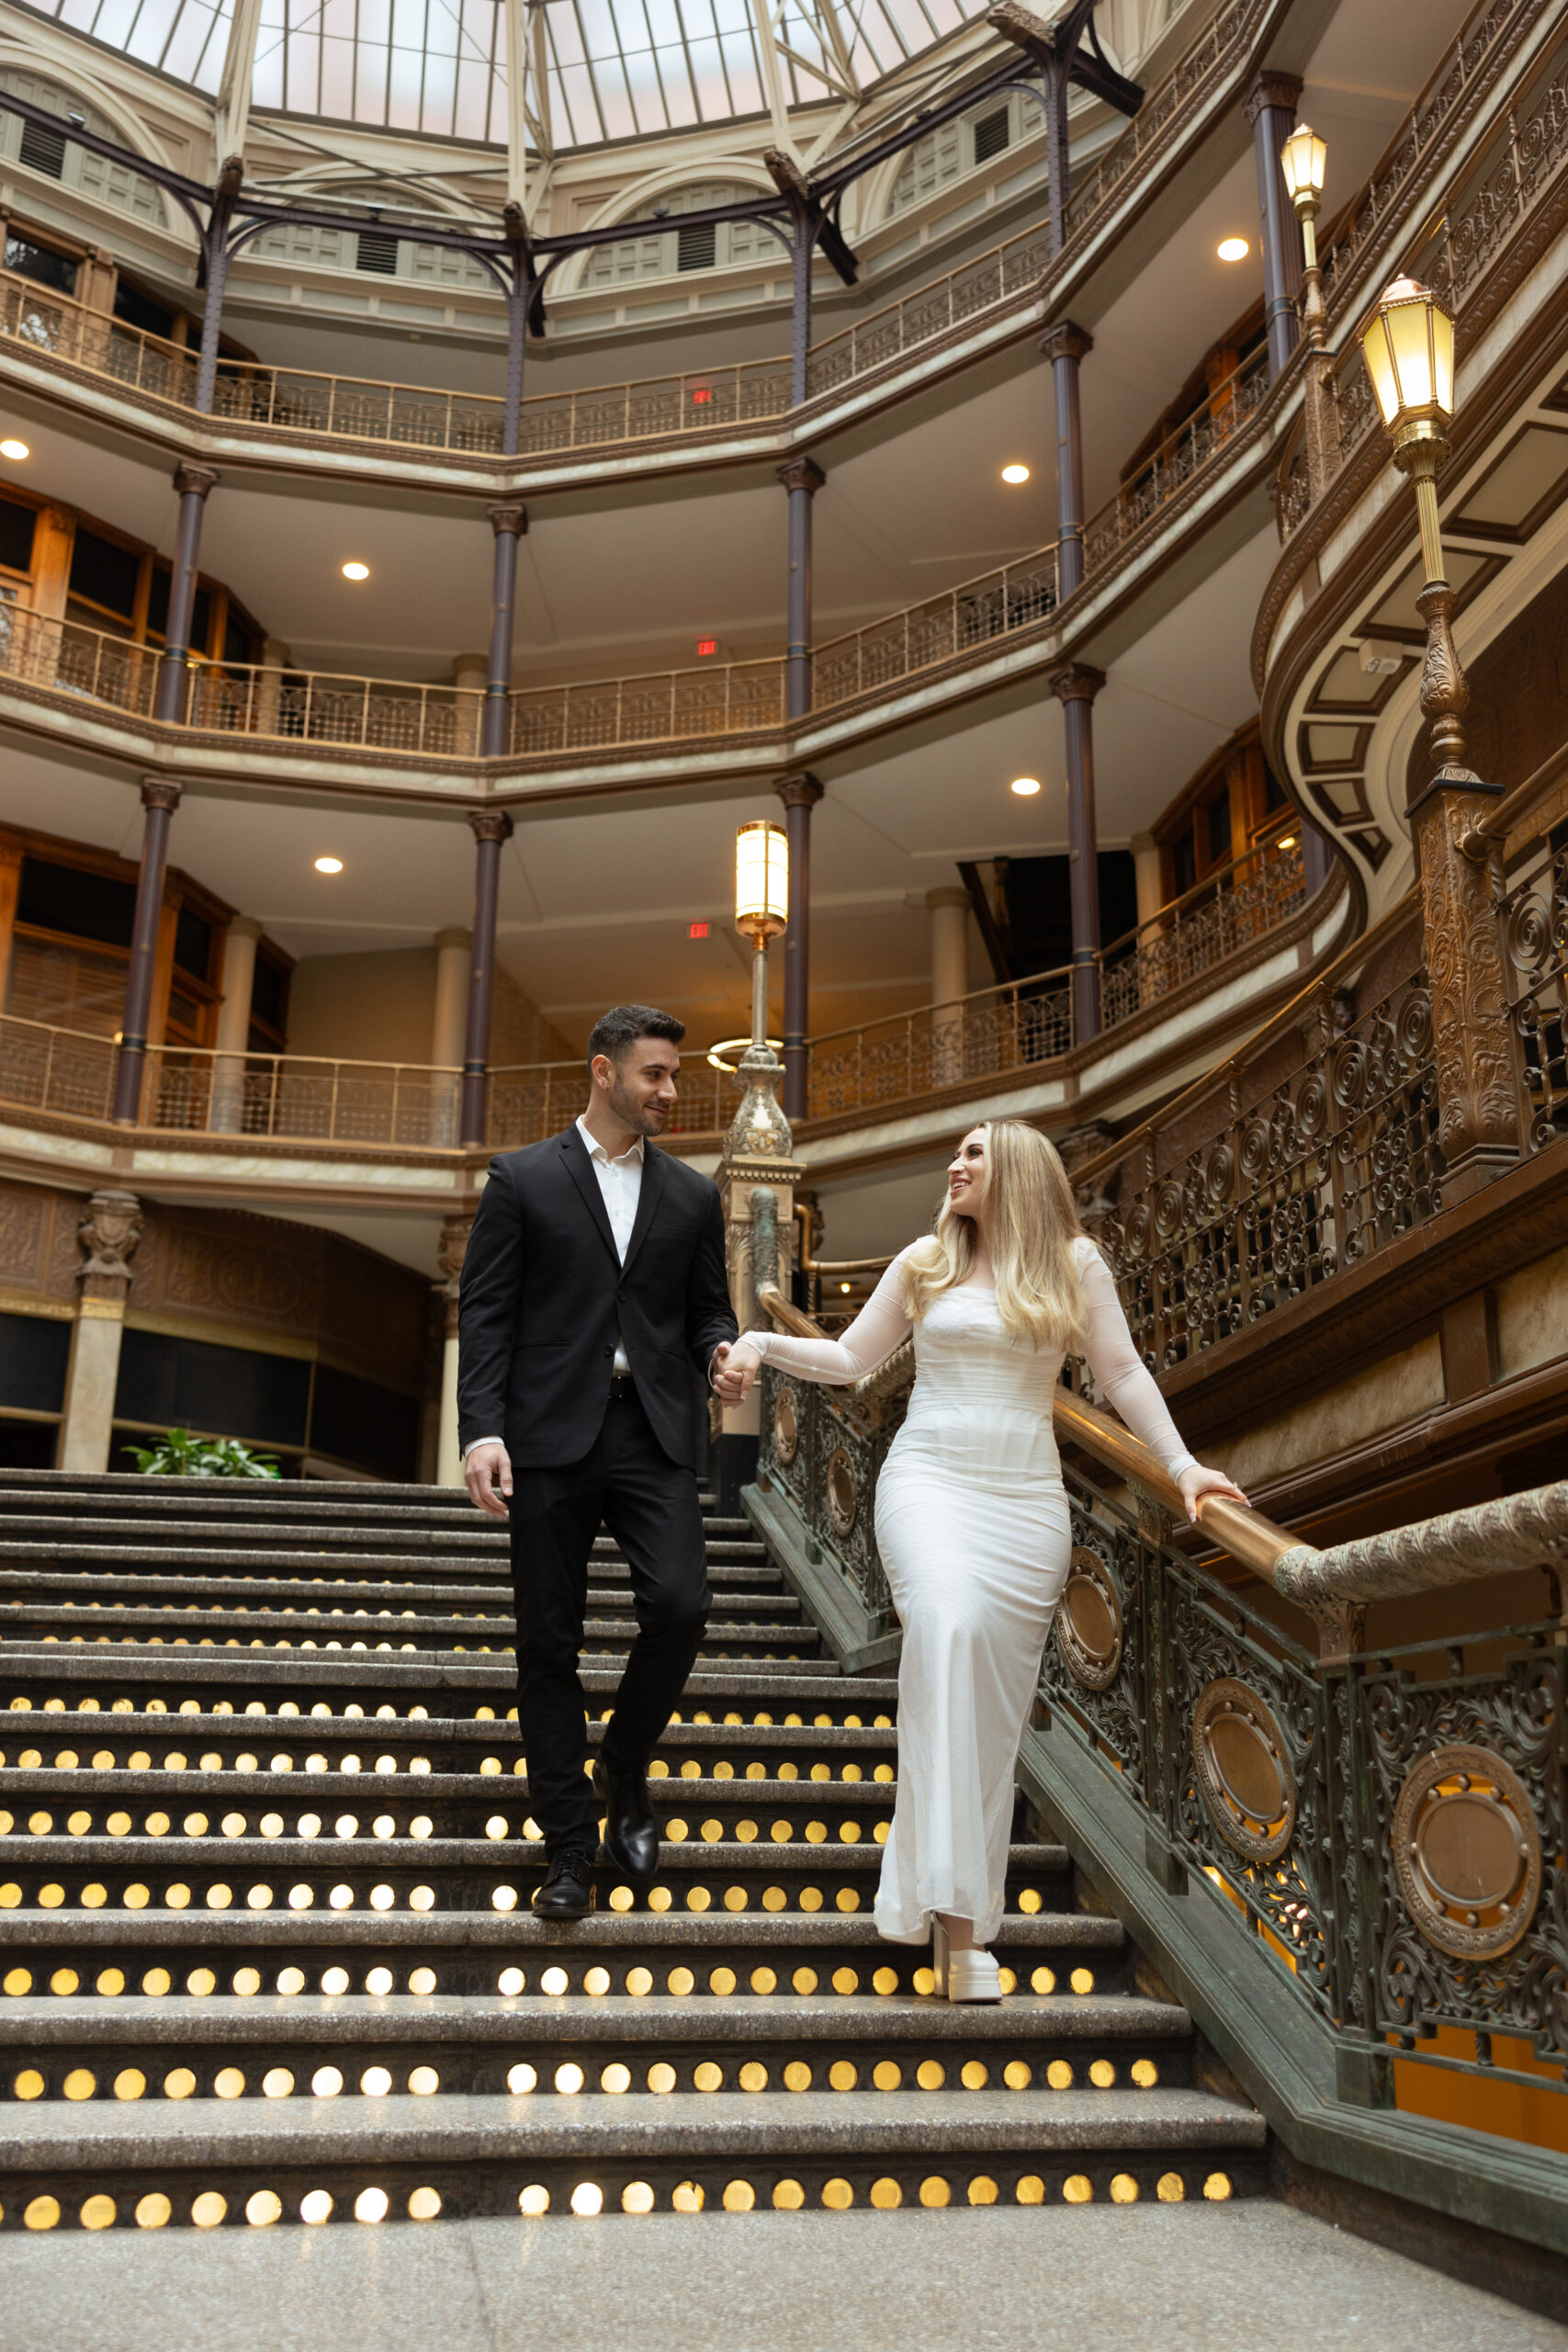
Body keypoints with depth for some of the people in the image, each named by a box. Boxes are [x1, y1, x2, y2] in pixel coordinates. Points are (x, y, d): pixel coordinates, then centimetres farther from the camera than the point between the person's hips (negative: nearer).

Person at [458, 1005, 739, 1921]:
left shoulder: (693, 1194, 13)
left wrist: (720, 1351, -7)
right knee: (550, 1644, 2)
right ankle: (571, 1848, 14)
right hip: (550, 1436, -2)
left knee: (681, 1605, -15)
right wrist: (481, 1430, -11)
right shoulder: (522, 1178, 5)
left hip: (654, 1434, 2)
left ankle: (624, 1770, 13)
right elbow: (485, 1313, 0)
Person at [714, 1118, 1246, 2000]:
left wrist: (1181, 1463, 2)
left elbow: (1123, 1371, 9)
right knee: (949, 1621, -29)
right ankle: (951, 1897, -28)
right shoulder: (926, 1262, 13)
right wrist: (762, 1344, 4)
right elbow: (851, 1358, 16)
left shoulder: (1074, 1262, 9)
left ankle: (967, 1924, 1)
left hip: (1025, 1495, 1)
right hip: (929, 1476, 0)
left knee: (998, 1697, -4)